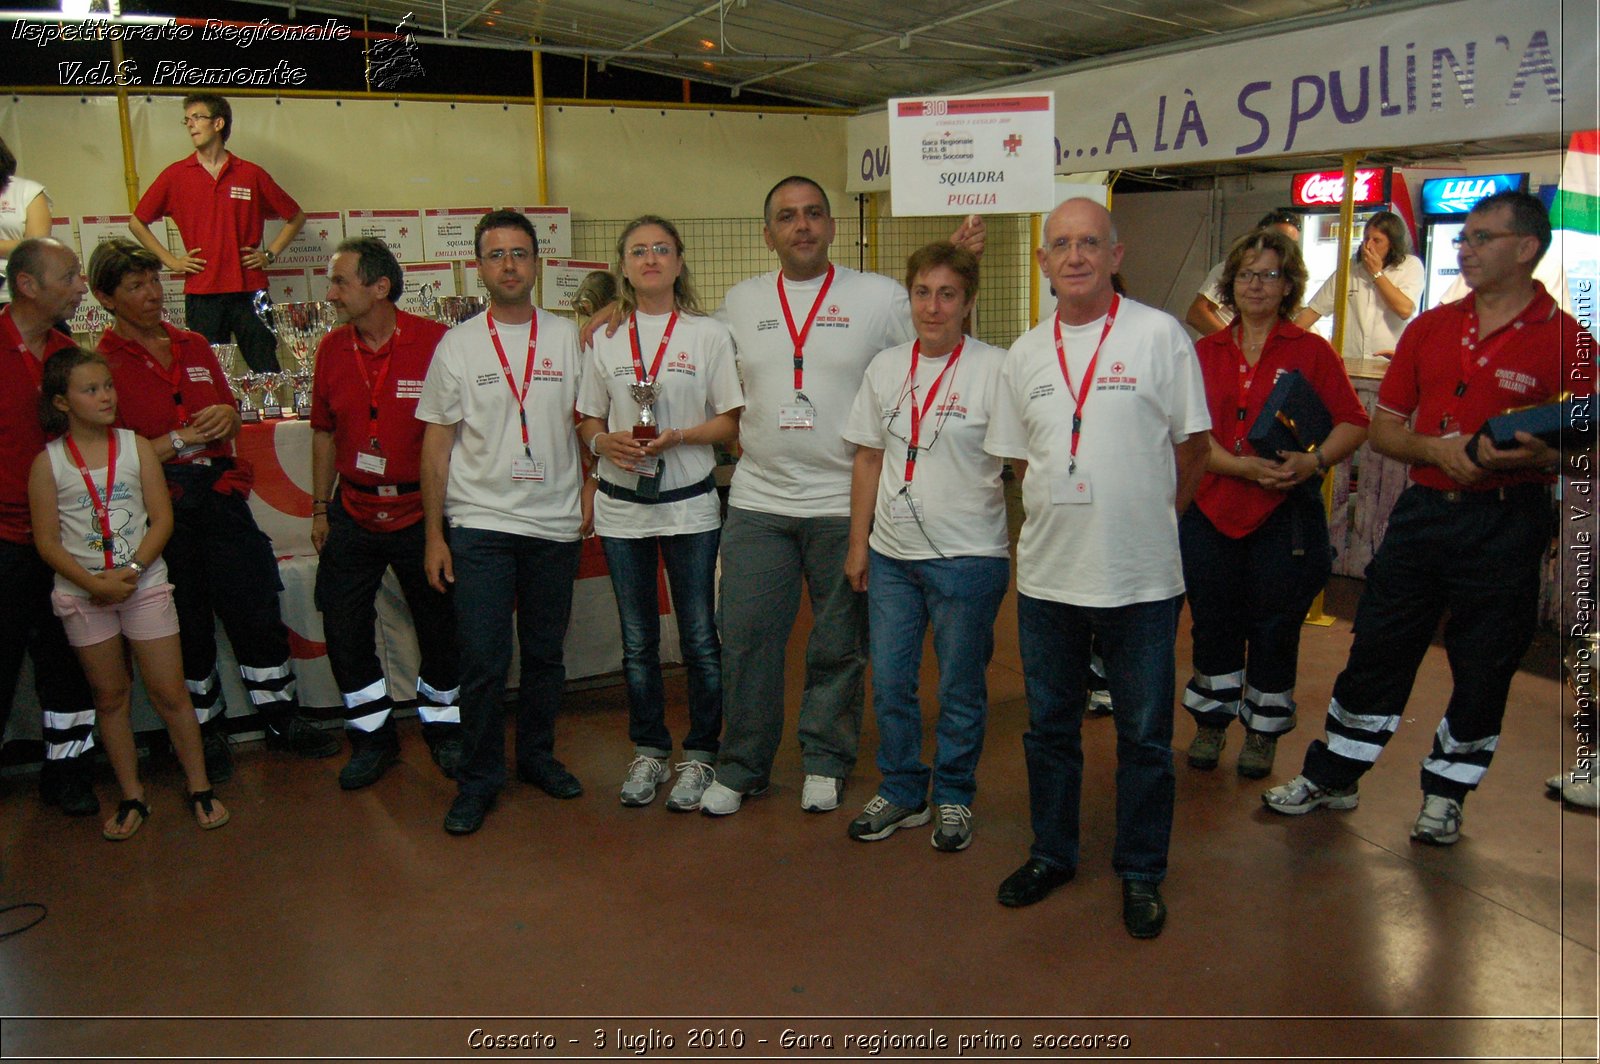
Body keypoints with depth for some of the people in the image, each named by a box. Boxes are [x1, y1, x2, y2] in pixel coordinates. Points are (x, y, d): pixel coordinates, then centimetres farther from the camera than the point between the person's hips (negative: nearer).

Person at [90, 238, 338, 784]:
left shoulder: (195, 346, 11)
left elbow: (230, 412, 23)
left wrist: (227, 416, 1)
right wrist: (181, 439, -15)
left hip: (220, 493, 4)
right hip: (162, 508, -4)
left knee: (258, 611, 9)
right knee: (188, 627, 8)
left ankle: (282, 719, 24)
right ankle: (206, 732, 26)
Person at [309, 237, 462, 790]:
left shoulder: (435, 342, -13)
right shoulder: (332, 349, 2)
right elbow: (324, 432, 11)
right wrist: (320, 506, 11)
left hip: (420, 511, -4)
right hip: (353, 513, 4)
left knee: (438, 626, 9)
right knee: (343, 626, 7)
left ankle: (442, 727, 30)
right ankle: (374, 735, 25)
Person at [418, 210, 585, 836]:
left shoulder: (568, 338, 5)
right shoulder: (458, 345, 2)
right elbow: (436, 444, 3)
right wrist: (433, 534, -1)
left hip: (555, 524, 2)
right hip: (478, 525, -1)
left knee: (545, 655, 12)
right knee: (483, 661, -3)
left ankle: (537, 755, 30)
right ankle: (478, 778, 13)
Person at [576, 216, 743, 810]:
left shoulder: (708, 335, 0)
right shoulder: (605, 340, 7)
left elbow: (730, 422, -2)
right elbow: (588, 422, 10)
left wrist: (679, 436, -18)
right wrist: (605, 442, -12)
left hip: (690, 504, -2)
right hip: (621, 506, 2)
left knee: (700, 638, 3)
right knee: (637, 641, 11)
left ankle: (700, 755, 18)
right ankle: (649, 751, 26)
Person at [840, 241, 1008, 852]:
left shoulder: (995, 369, -7)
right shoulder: (887, 367, 8)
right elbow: (869, 459, 12)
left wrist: (1023, 551, -11)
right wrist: (858, 543, 10)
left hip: (967, 556, -4)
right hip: (892, 555, 5)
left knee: (960, 691, 8)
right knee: (889, 684, 11)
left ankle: (954, 799, 26)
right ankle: (901, 792, 29)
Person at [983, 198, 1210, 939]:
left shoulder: (1159, 335, -5)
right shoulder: (1025, 353, 7)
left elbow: (1193, 444, 0)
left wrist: (1151, 516, 6)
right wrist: (1065, 515, 9)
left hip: (1141, 578, -3)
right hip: (1046, 573, 4)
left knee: (1144, 737, 8)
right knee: (1049, 728, 16)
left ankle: (1141, 872, 26)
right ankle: (1052, 855, 33)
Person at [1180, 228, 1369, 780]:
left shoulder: (1311, 351, 1)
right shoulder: (1205, 352, 6)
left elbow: (1354, 422, 1)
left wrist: (1316, 460, -17)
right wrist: (1243, 466, -16)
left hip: (1285, 515, -2)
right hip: (1212, 511, 2)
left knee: (1275, 627, 7)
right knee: (1214, 622, 11)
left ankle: (1262, 731, 24)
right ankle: (1210, 722, 29)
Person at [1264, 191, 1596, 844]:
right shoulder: (1430, 329, 9)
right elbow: (1383, 428, 9)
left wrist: (1537, 456, -25)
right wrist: (1439, 449, -10)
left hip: (1506, 525, -3)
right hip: (1422, 512, 3)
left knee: (1483, 668, 8)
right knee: (1377, 649, 9)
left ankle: (1444, 795, 27)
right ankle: (1332, 777, 23)